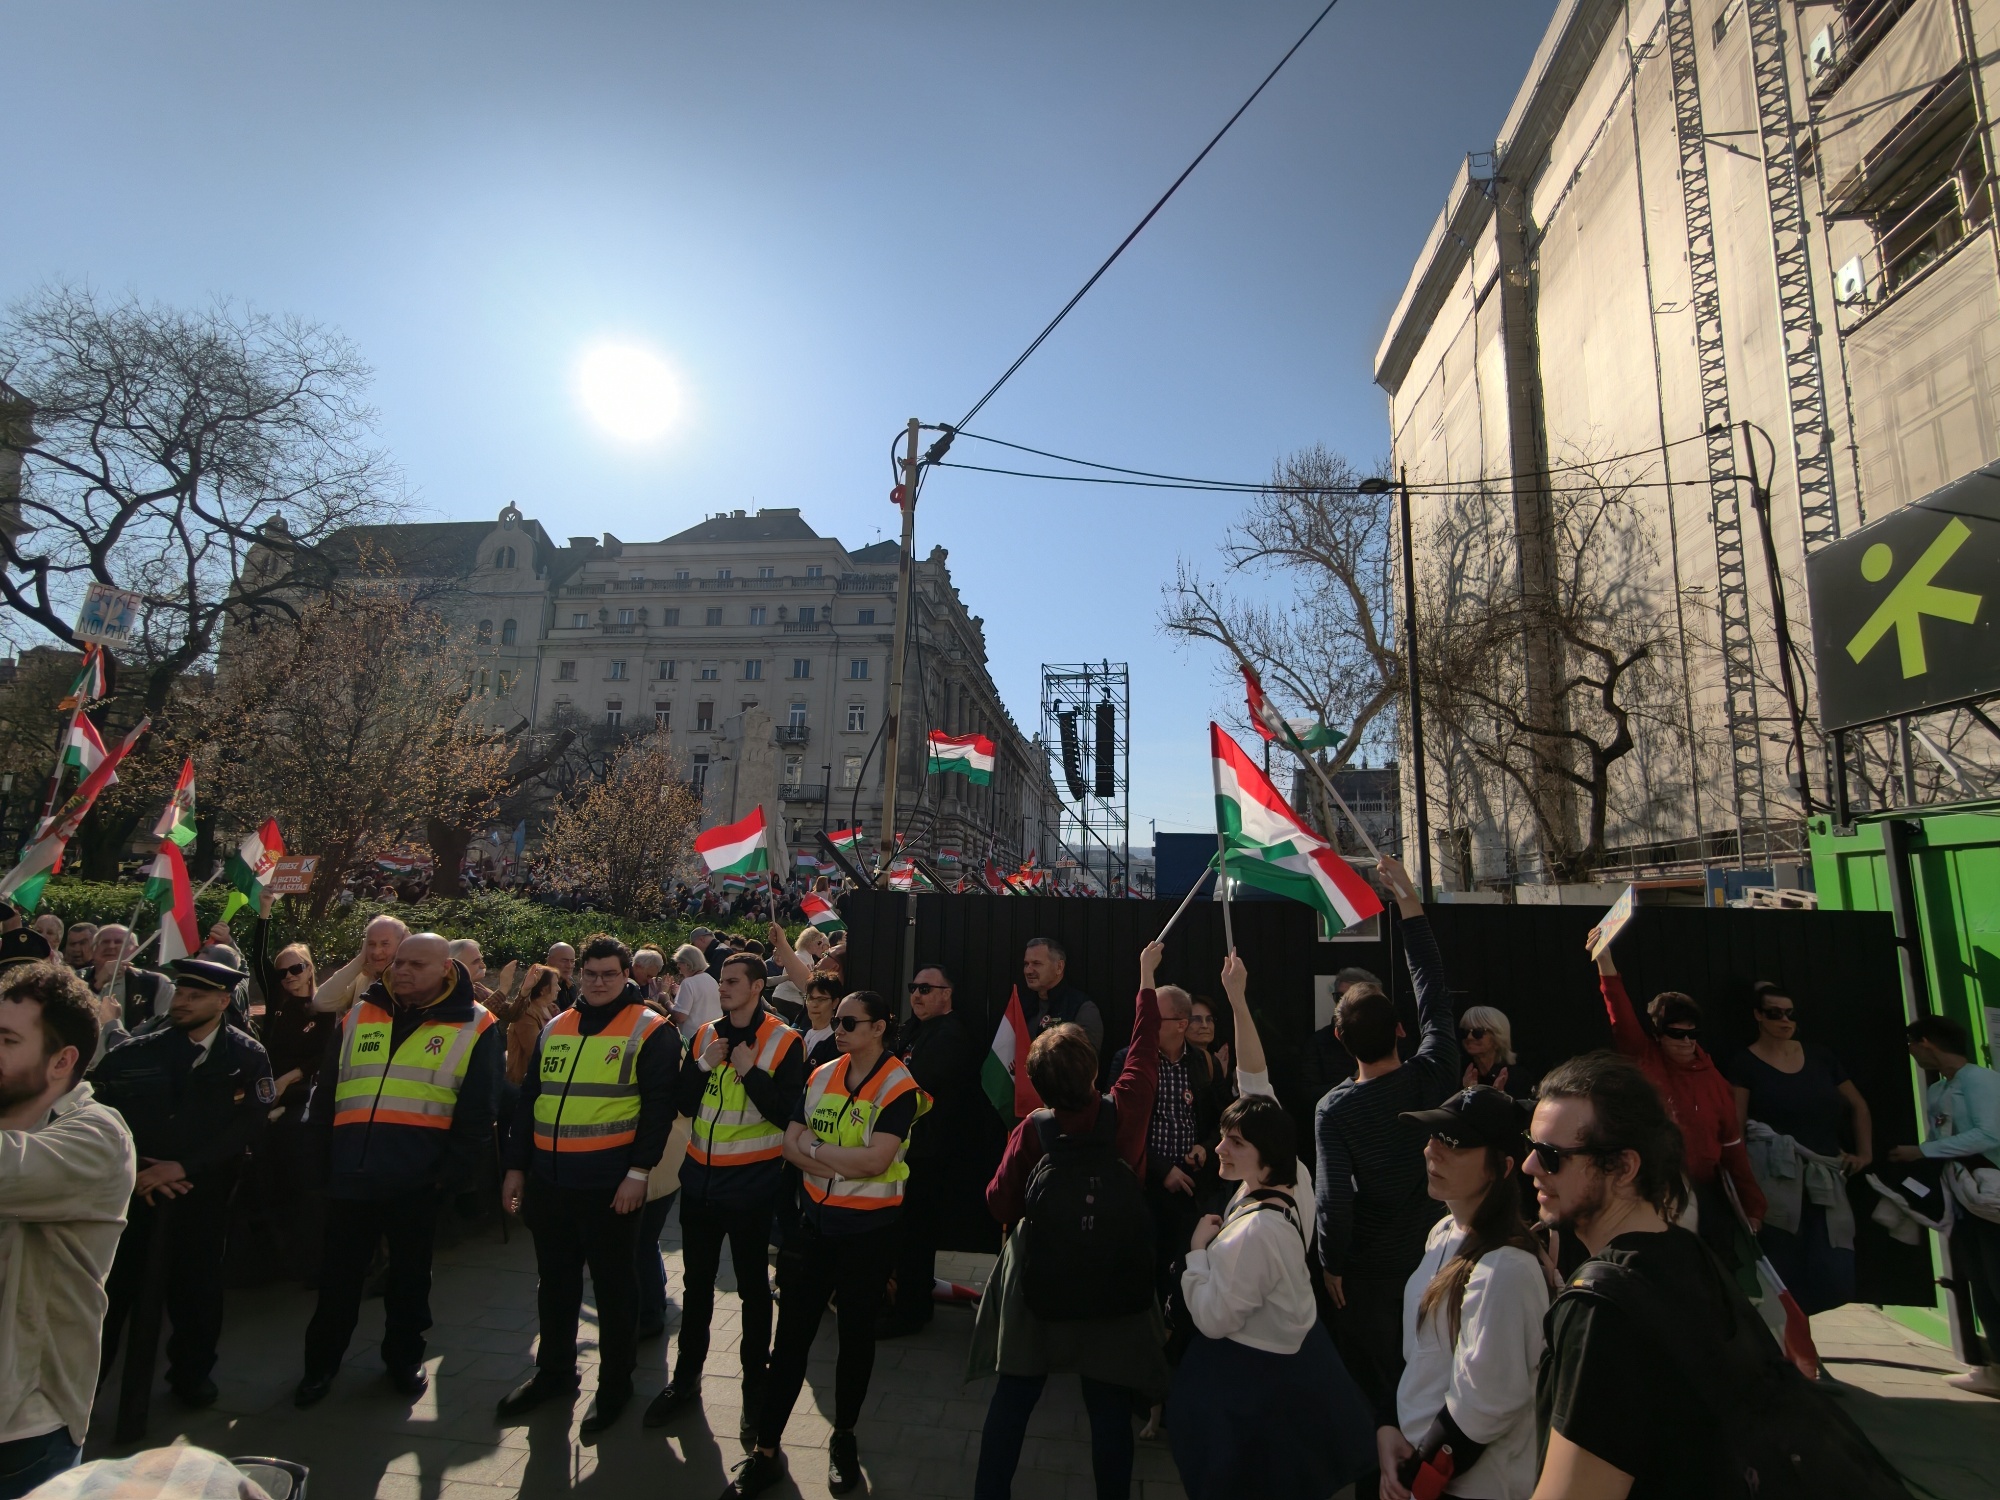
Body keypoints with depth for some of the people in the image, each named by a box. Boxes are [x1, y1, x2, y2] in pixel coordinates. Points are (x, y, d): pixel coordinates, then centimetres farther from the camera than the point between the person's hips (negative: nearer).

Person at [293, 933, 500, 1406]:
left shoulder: (473, 1026, -5)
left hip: (419, 1180, -2)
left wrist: (453, 1171, -10)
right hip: (351, 1174, 3)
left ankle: (404, 1359, 34)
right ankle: (321, 1363, 36)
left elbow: (476, 1112, -5)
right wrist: (320, 1155, 4)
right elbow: (326, 1092, 11)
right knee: (339, 1274, 15)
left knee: (410, 1273, 14)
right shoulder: (358, 1016, 7)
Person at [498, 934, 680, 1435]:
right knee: (555, 1280, 20)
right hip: (548, 1179, 6)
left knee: (613, 1284, 9)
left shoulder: (651, 1031, -9)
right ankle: (553, 1371, 39)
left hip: (609, 1183, -5)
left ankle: (615, 1382, 26)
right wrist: (516, 1166, 11)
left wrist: (639, 1171, -17)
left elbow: (659, 1106, -13)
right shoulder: (554, 1029, 10)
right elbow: (528, 1099, 15)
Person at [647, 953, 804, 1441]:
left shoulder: (784, 1042, -13)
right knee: (696, 1282, 19)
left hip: (751, 1181, -5)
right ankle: (685, 1378, 37)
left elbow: (786, 1114, -18)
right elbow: (683, 1104, 3)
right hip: (700, 1176, 5)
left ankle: (755, 1388, 27)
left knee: (753, 1286, 10)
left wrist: (750, 1069, -23)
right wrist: (703, 1065, -14)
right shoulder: (705, 1035, 3)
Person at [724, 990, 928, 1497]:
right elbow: (790, 1144, -2)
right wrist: (846, 1162, -18)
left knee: (856, 1333, 13)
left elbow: (877, 1159, -24)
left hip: (867, 1228, -4)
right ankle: (765, 1451, 22)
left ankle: (844, 1438, 34)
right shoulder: (822, 1076, 2)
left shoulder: (899, 1086, -15)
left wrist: (815, 1149, -14)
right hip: (814, 1221, 4)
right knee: (791, 1335, 9)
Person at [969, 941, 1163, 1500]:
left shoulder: (1031, 1131, -15)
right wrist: (1146, 978, 7)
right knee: (1110, 1406, 14)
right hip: (1115, 1285, 0)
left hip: (1037, 1282, 0)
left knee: (1012, 1398, 16)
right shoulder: (1123, 1112, -15)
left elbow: (1000, 1202, -6)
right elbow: (1143, 1050, -2)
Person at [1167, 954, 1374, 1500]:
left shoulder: (1255, 1230, -36)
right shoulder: (1294, 1179, -15)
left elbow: (1213, 1319, -26)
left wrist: (1199, 1246, -16)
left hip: (1257, 1377, -7)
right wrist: (1239, 1003, -9)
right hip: (1300, 1355, 7)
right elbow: (1257, 1086, -10)